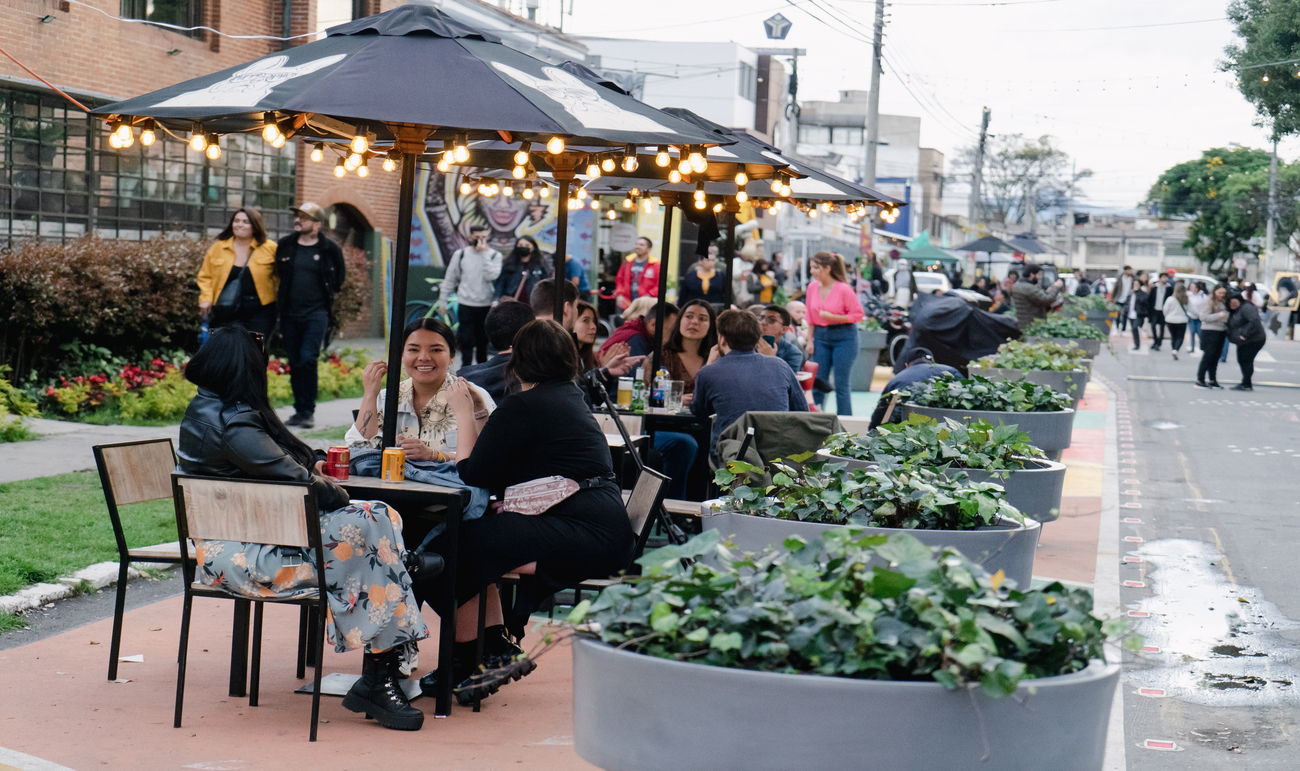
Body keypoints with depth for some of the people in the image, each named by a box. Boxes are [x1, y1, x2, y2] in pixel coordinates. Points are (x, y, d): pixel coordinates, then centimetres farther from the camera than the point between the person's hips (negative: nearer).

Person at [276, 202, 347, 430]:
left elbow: (340, 275, 15)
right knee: (295, 363, 7)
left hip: (316, 313, -4)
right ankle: (299, 409, 16)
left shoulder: (329, 248, -1)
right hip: (289, 314, 4)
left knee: (308, 359, -14)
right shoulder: (285, 245, 6)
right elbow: (276, 273, 21)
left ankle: (308, 411, -4)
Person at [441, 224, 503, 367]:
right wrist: (443, 302, 9)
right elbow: (450, 279, 9)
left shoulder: (495, 256, 1)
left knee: (483, 341, 9)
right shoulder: (460, 254, 3)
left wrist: (484, 254, -16)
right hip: (466, 305, 0)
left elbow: (491, 276, -16)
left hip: (486, 306, 0)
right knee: (467, 341, -4)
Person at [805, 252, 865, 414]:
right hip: (821, 336, 5)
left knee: (841, 384, -1)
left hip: (844, 338, -5)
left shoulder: (843, 289, -15)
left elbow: (858, 315, -11)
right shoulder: (812, 287, 1)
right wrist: (810, 340, 6)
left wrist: (832, 317, -18)